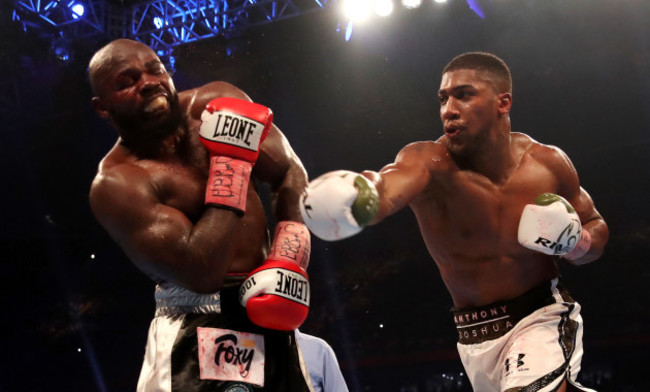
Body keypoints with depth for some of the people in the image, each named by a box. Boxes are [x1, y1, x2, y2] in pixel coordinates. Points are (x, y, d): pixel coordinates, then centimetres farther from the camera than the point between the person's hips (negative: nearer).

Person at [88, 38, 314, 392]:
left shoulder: (218, 102, -1)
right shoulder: (116, 183, -17)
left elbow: (290, 172, 4)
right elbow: (202, 273, -25)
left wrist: (288, 263, -11)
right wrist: (231, 157, -20)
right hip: (197, 326, -5)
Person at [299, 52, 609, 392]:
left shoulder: (549, 164, -9)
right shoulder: (431, 164, -17)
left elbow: (596, 227, 8)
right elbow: (390, 186, -42)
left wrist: (578, 244, -15)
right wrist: (353, 194, -64)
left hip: (543, 318, -1)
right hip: (475, 338, 1)